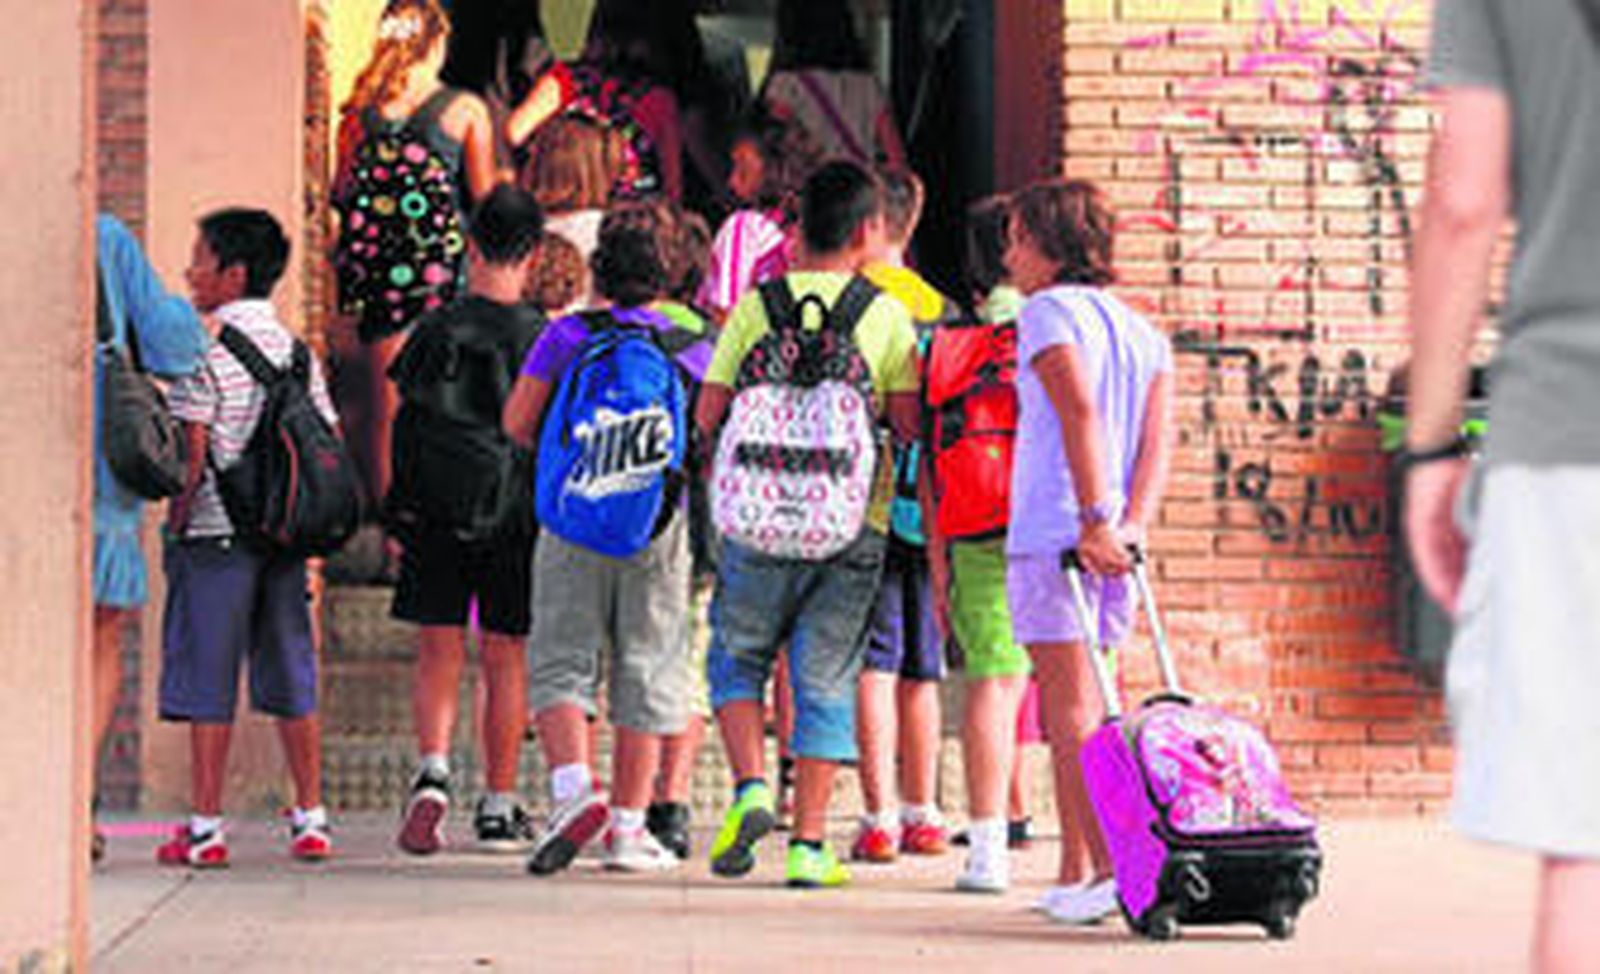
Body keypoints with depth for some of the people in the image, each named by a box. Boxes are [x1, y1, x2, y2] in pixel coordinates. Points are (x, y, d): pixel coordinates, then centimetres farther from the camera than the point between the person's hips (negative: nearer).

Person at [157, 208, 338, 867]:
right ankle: (310, 819, 12)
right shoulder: (295, 349, 10)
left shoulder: (207, 348, -9)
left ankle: (205, 829, -1)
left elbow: (192, 445, -15)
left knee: (207, 681, -1)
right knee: (290, 674, 11)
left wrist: (178, 517, -6)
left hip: (216, 534, -6)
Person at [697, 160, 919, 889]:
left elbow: (709, 416, 1)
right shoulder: (885, 315, 1)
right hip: (855, 526, 0)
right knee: (826, 679, 6)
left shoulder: (758, 304, 2)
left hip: (763, 520, 0)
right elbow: (911, 425, -4)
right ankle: (809, 843, 4)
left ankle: (750, 788, -3)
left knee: (737, 657, 17)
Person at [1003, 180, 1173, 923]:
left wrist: (1093, 520, -24)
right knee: (1074, 710, 15)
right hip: (1114, 542, 7)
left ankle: (1110, 866, -14)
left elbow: (1080, 413, -19)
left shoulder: (1049, 312, -5)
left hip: (1052, 532, -7)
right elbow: (1158, 440, 5)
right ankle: (1074, 875, 16)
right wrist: (1131, 525, -4)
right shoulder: (1145, 330, 17)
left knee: (1072, 710, -7)